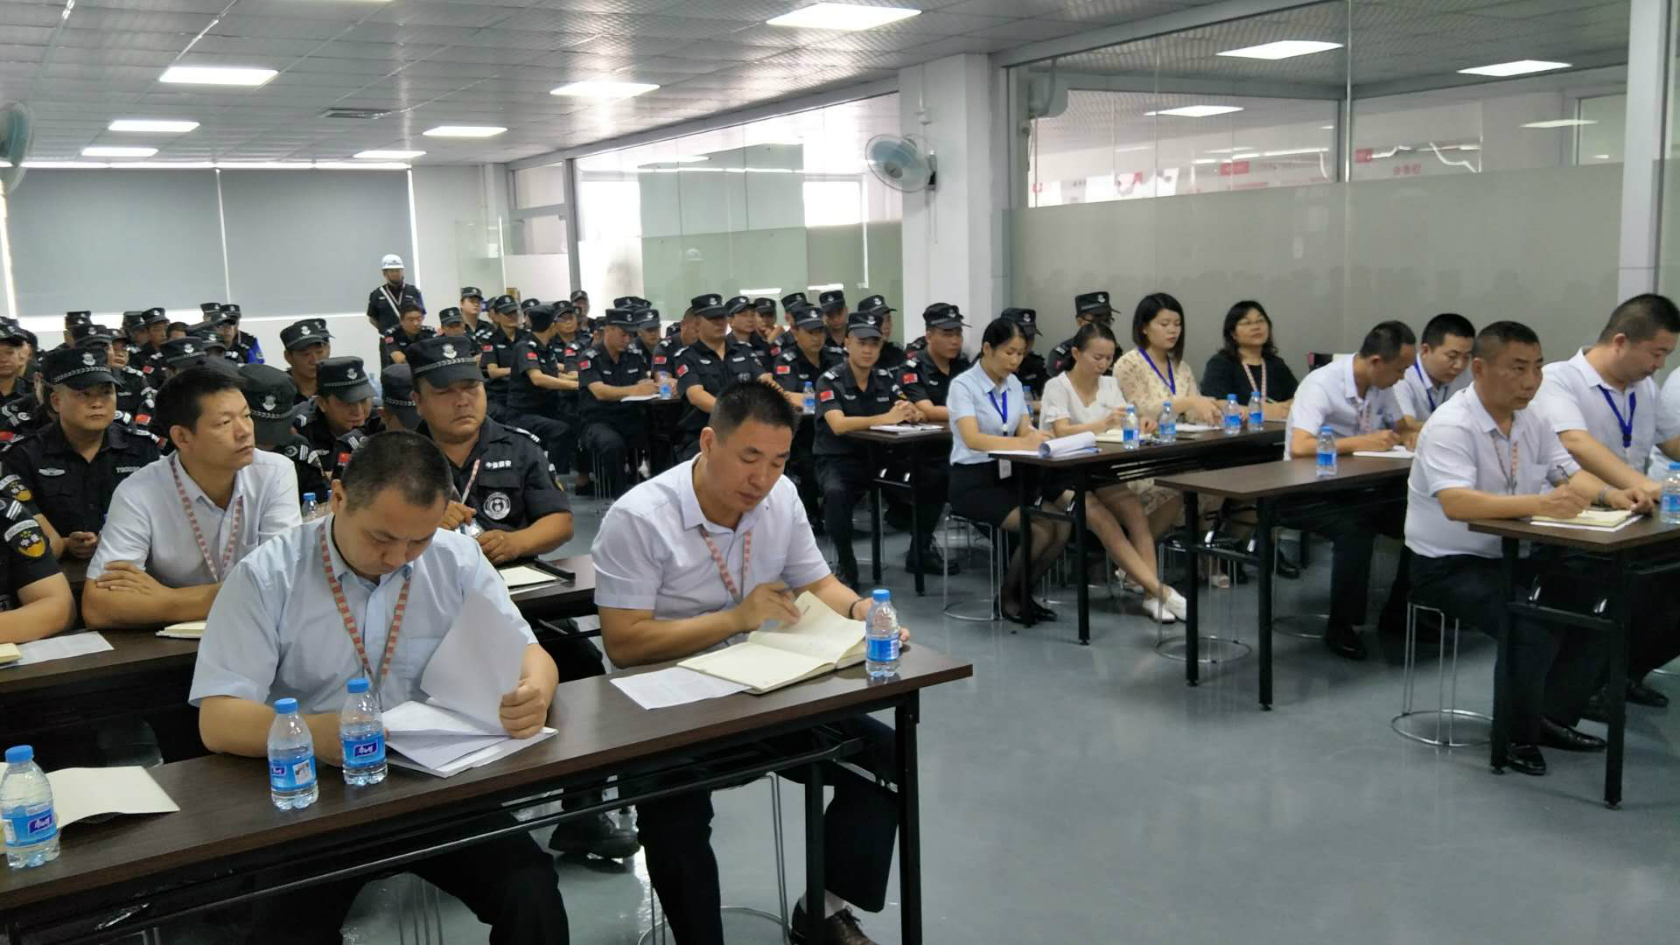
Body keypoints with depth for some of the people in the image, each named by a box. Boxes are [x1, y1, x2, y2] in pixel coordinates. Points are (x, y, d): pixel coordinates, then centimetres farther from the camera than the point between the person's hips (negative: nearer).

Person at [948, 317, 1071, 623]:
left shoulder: (1014, 384, 9)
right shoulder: (963, 385, -14)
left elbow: (1025, 429, 2)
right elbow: (972, 439, -28)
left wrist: (1036, 436, -23)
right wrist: (1022, 443, -41)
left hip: (1011, 475, 7)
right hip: (973, 482, -7)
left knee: (1062, 526, -16)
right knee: (1040, 531, -24)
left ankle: (1021, 593, 4)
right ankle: (1006, 596, 0)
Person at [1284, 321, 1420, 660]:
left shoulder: (1381, 386, 3)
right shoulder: (1322, 385, -20)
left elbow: (1401, 429, 17)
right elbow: (1299, 447, -32)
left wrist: (1413, 436, -8)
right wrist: (1364, 442, -27)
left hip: (1360, 487, 8)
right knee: (1356, 528, -34)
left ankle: (1398, 616, 8)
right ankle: (1341, 627, -17)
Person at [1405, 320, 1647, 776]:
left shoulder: (1531, 421, 6)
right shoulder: (1450, 427, -20)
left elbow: (1569, 473, 10)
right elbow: (1456, 504, -34)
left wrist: (1610, 494, -13)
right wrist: (1539, 504, -44)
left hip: (1515, 556, 8)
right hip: (1450, 566, -8)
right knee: (1534, 626, -28)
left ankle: (1552, 718, 10)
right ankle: (1515, 736, -3)